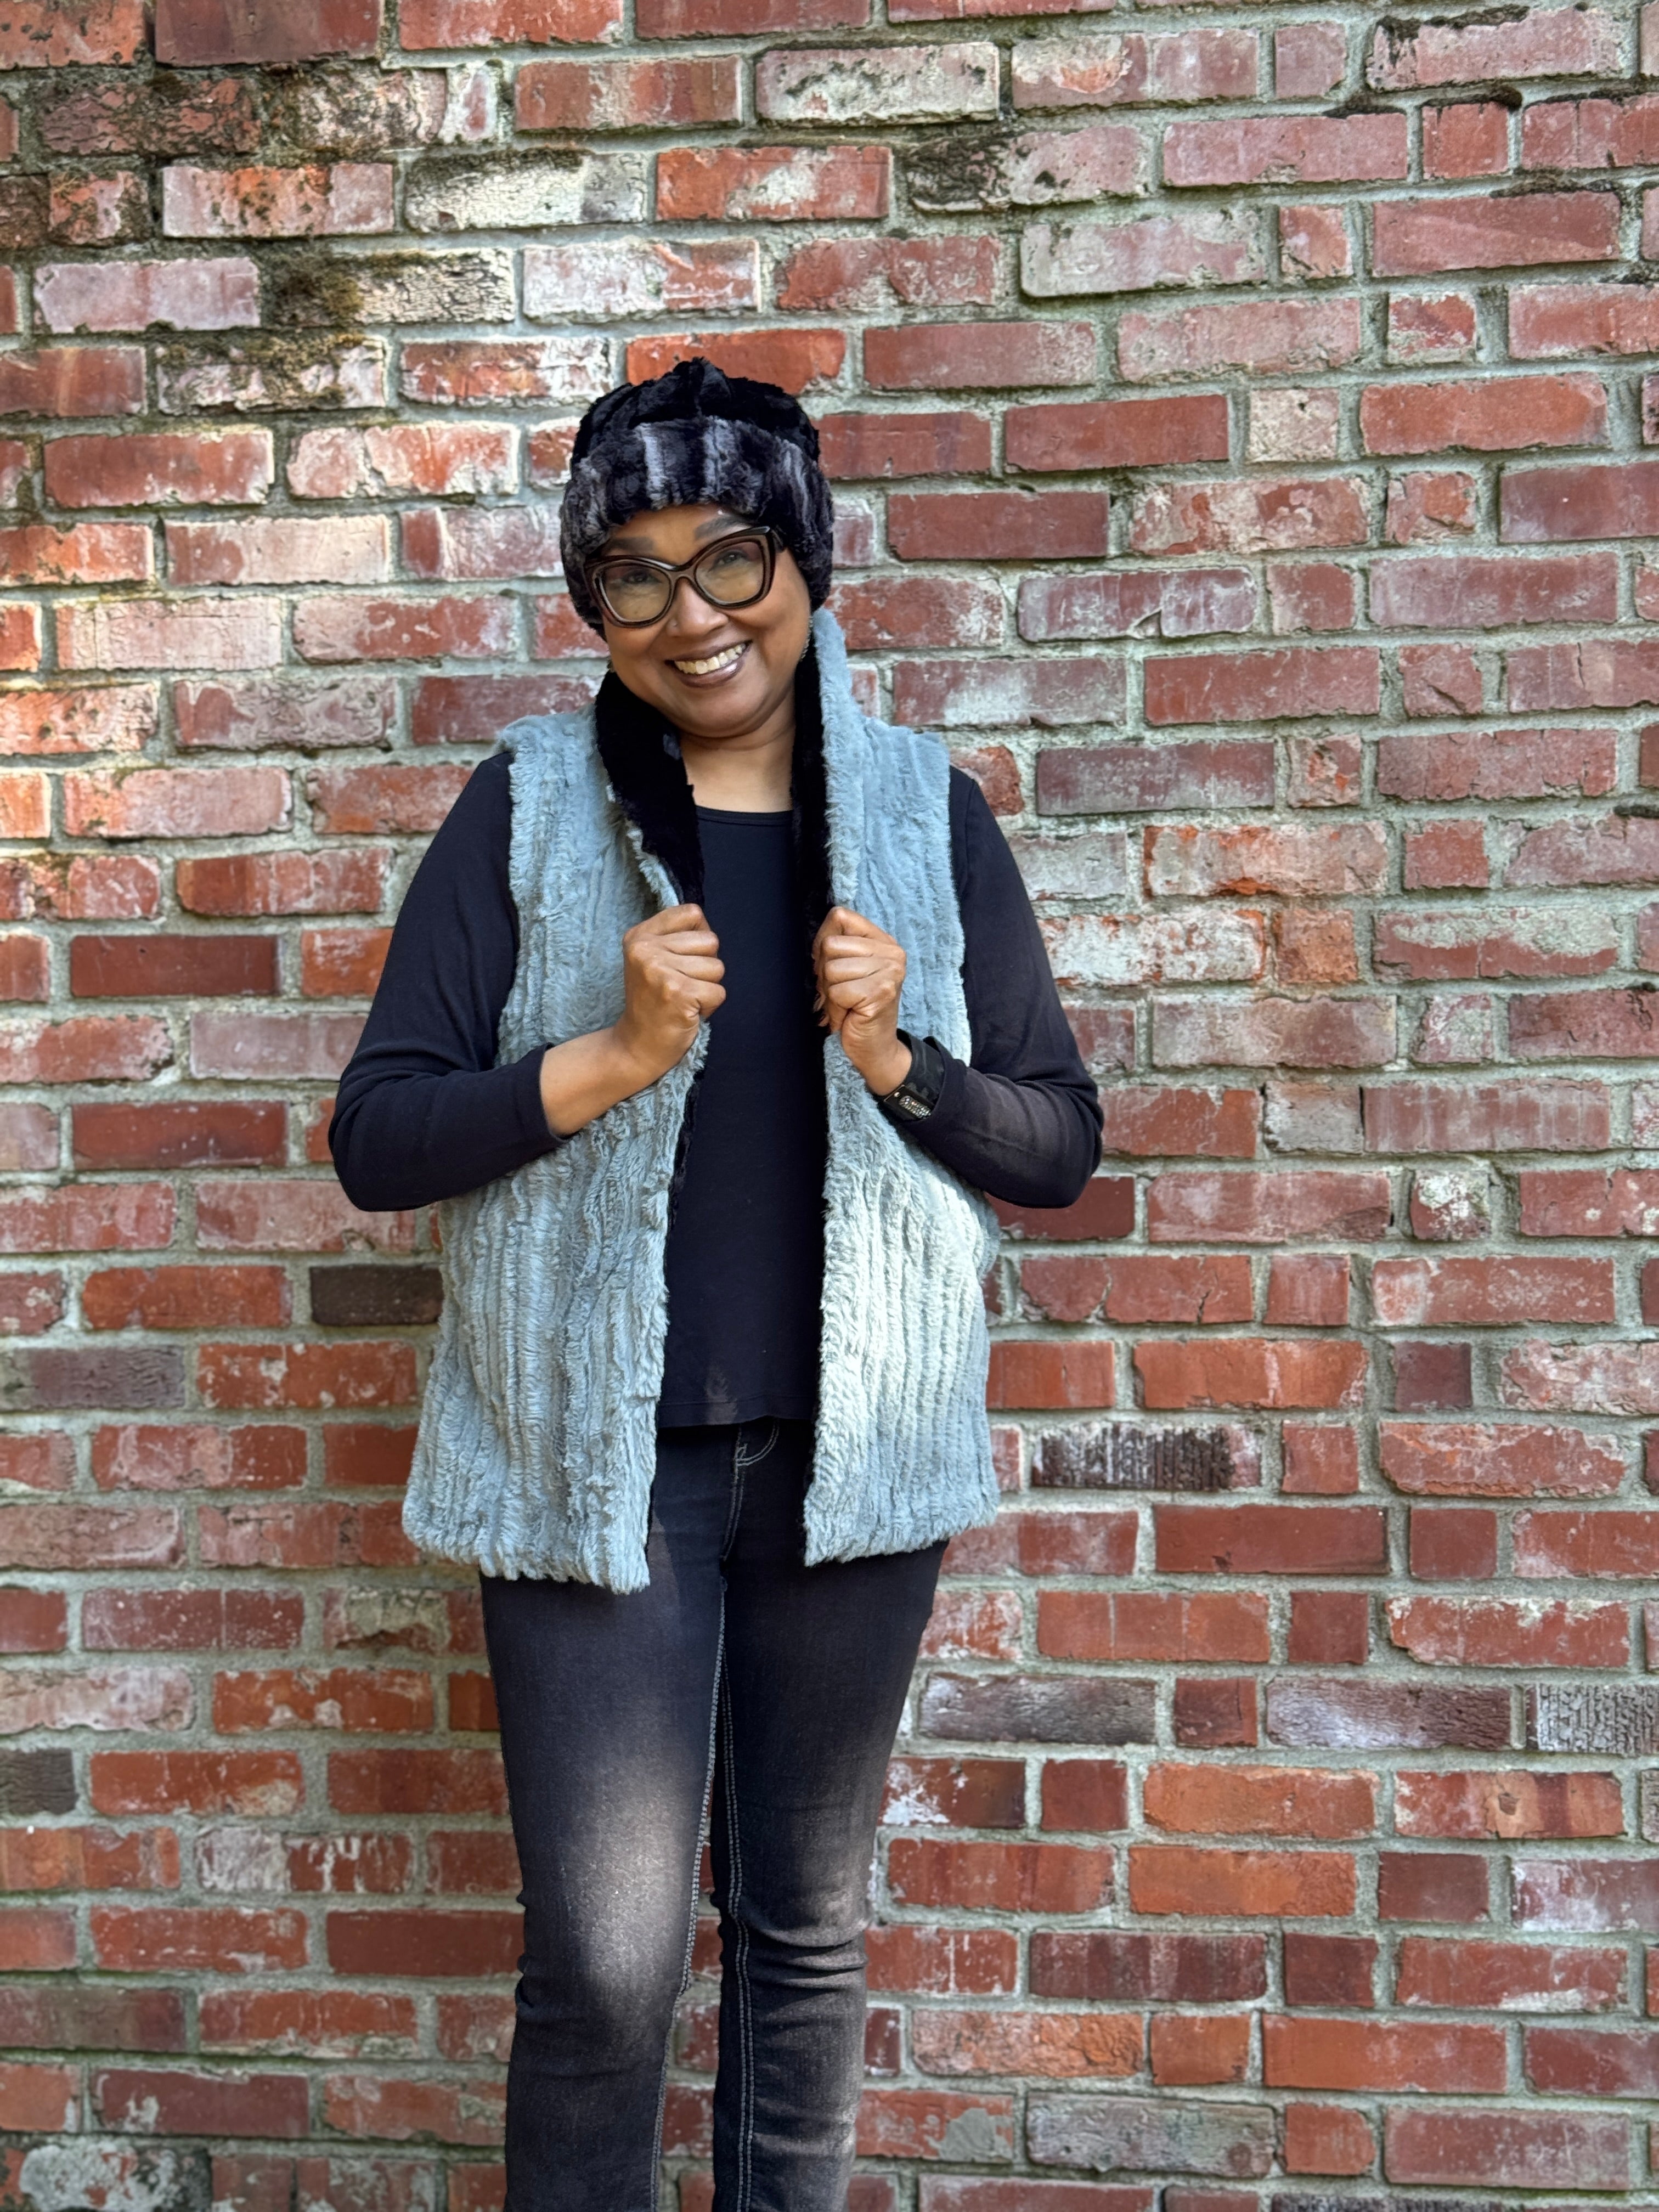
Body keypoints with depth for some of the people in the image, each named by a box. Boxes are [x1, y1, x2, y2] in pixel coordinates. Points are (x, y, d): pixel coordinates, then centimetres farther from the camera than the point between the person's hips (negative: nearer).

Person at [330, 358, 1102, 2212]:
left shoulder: (926, 814, 3)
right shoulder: (527, 809, -1)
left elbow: (1059, 1146, 6)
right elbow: (376, 1138, -5)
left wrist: (896, 1057, -13)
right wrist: (616, 1054, -18)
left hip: (849, 1447, 2)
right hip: (597, 1452, -2)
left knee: (806, 1928, 16)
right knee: (606, 1959, -1)